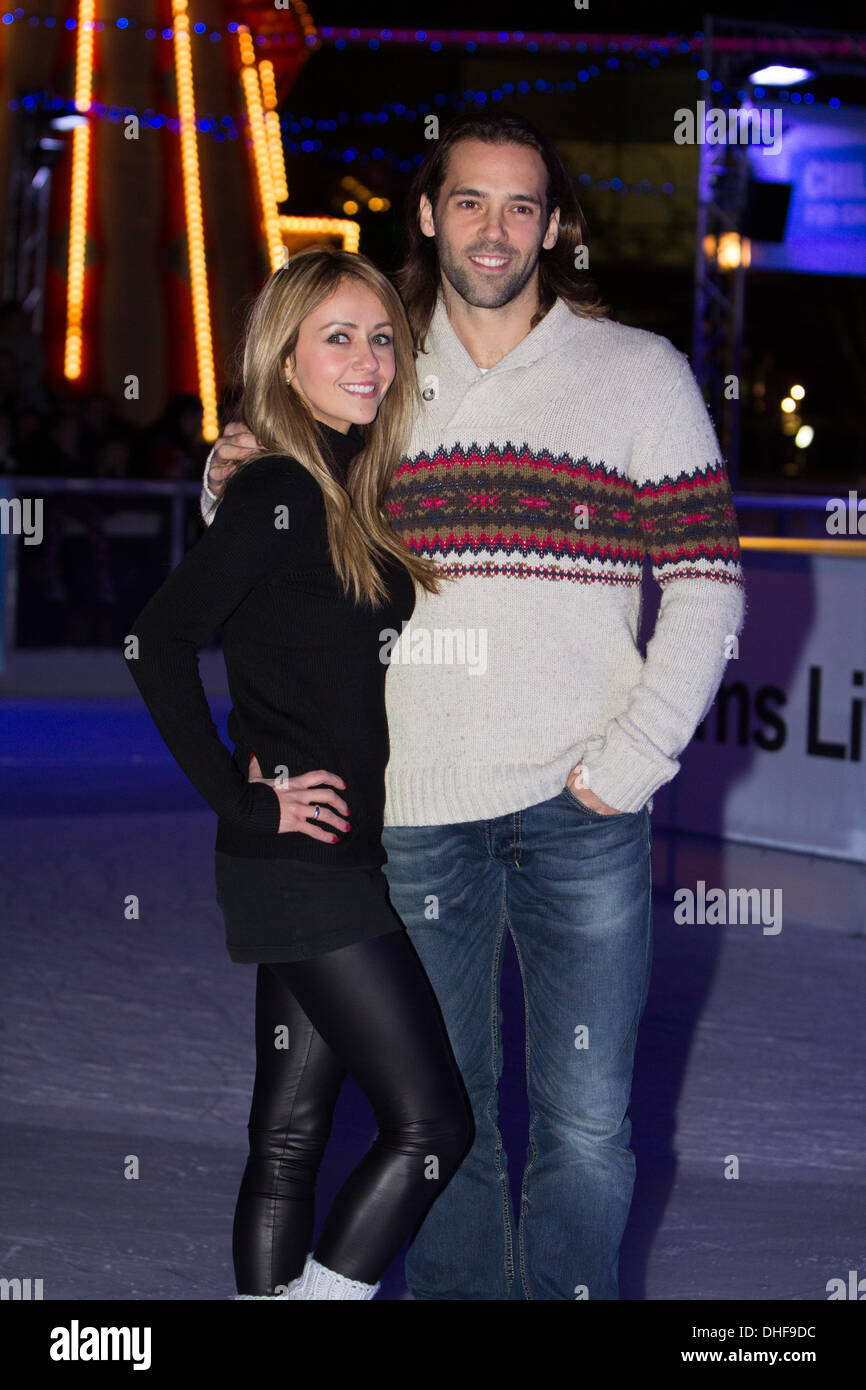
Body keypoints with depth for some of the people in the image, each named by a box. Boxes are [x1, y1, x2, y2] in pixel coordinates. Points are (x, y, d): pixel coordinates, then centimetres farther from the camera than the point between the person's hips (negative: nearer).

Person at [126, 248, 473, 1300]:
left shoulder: (348, 493, 14)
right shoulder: (279, 491, -12)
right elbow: (158, 640, -20)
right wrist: (240, 800, -16)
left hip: (338, 862, 9)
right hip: (303, 861, -9)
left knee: (292, 1135, 11)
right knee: (431, 1123, -6)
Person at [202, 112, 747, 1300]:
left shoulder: (638, 372, 3)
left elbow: (707, 580, 1)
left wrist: (636, 755, -9)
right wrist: (234, 488, -1)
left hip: (579, 804, -2)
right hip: (413, 803, 2)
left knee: (587, 1122, 0)